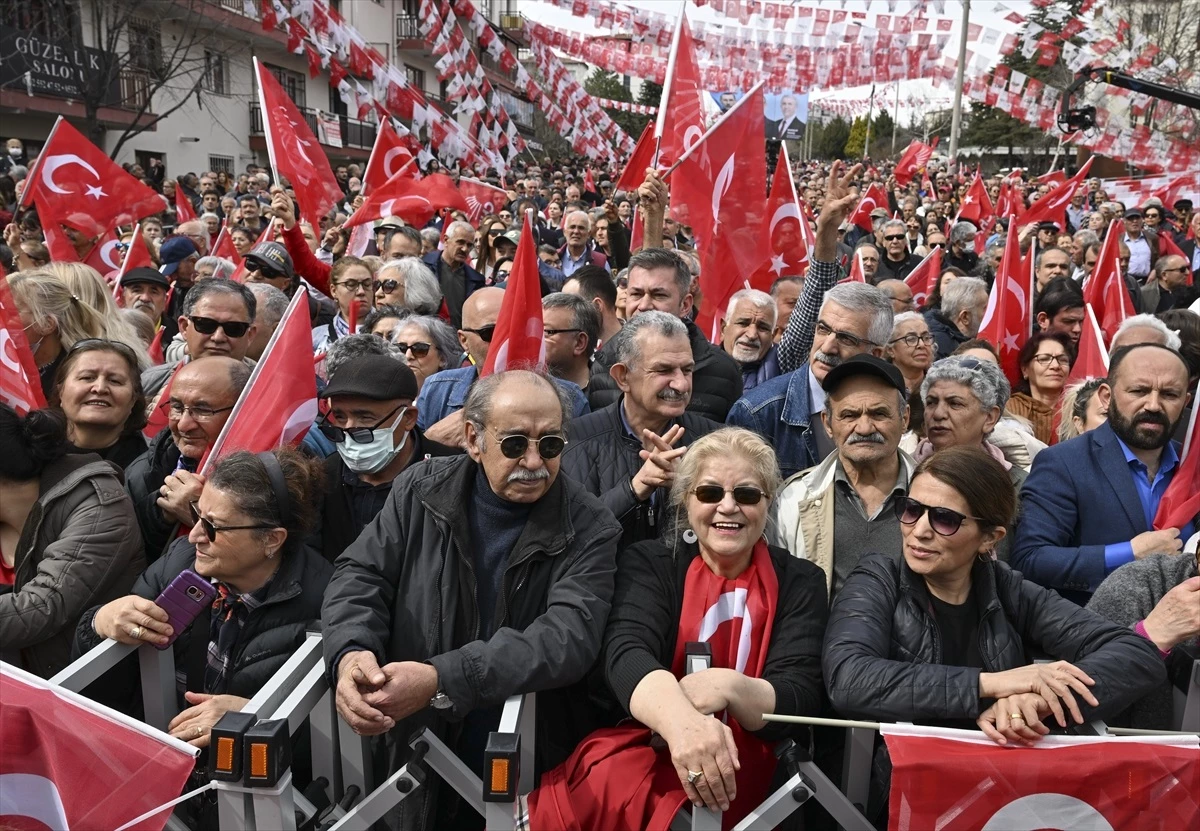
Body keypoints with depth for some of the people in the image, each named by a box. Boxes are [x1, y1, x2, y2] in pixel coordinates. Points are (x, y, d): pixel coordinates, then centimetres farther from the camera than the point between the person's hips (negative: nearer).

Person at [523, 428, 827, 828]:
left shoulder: (799, 582, 6)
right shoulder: (648, 563, 3)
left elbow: (800, 702, -6)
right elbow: (627, 654, -18)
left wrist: (728, 688, -30)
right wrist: (677, 719, -41)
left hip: (740, 765, -1)